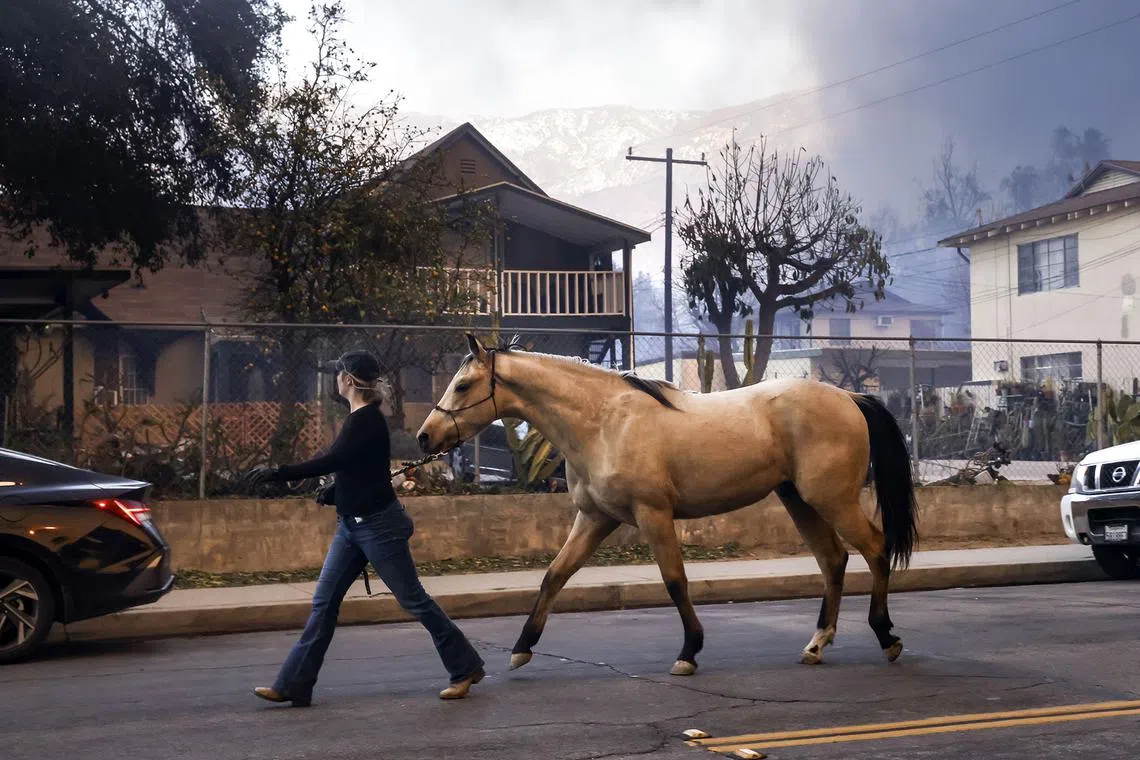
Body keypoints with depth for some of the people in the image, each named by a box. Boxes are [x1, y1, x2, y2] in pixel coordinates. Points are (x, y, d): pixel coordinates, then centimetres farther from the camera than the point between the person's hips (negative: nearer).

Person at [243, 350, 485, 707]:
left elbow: (329, 462, -27)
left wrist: (275, 473, -26)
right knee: (324, 603, 6)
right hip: (351, 526, 10)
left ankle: (465, 668, 13)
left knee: (413, 599, 0)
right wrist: (334, 491, 4)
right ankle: (292, 685, 8)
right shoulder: (360, 417, 11)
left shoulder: (367, 420, -18)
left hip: (378, 525, -10)